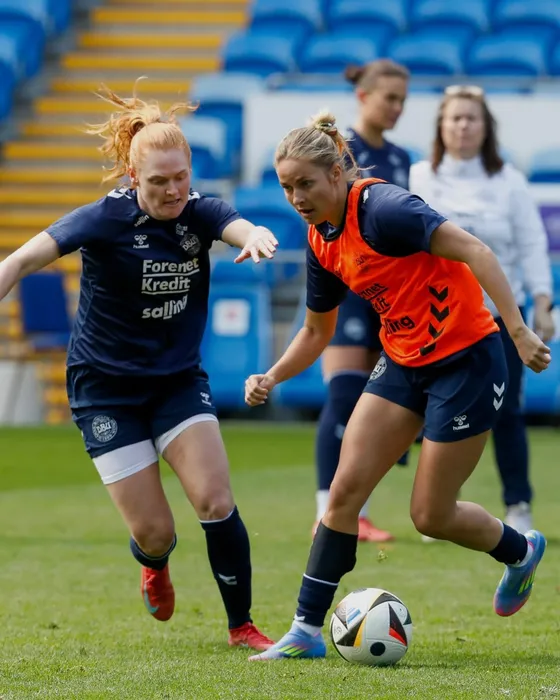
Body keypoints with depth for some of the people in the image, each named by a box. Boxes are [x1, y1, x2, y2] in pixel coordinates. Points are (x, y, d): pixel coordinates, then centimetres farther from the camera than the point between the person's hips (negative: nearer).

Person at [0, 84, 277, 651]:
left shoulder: (200, 212, -8)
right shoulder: (106, 219, -17)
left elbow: (245, 230, -29)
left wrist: (257, 238, -53)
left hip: (179, 380, 3)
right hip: (106, 387, -3)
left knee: (215, 501, -15)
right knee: (154, 532, -5)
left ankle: (241, 625, 3)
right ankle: (154, 564, 34)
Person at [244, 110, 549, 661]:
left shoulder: (382, 210, -22)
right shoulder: (321, 242, 4)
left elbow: (475, 252, -27)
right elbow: (316, 331, 18)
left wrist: (518, 331, -32)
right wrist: (273, 378, 2)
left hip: (466, 360, -8)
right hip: (402, 363, 8)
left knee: (430, 516, 1)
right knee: (346, 488, -3)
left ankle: (520, 551, 31)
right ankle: (307, 630, 1)